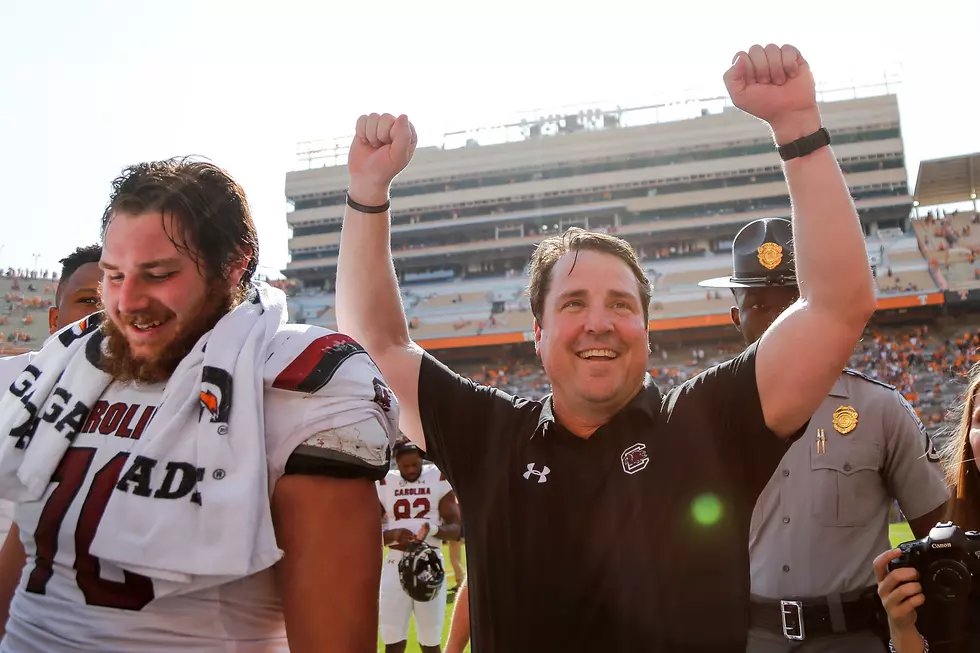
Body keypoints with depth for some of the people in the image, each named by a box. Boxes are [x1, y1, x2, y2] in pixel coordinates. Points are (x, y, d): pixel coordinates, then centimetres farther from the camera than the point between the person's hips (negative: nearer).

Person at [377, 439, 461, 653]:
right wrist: (392, 535, -18)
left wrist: (434, 529, -22)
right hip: (396, 564, 1)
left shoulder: (439, 480, 1)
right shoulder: (384, 484, 4)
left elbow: (456, 528, 0)